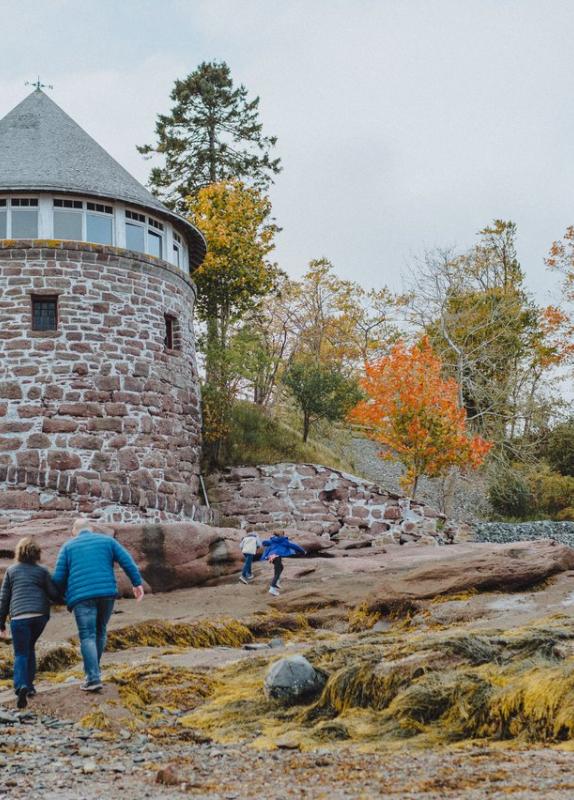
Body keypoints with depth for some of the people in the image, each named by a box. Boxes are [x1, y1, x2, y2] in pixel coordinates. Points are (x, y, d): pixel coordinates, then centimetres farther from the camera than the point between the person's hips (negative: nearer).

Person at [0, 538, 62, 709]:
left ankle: (21, 686, -23)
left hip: (19, 617, -1)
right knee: (29, 648, 22)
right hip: (40, 615, 1)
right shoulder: (42, 571, 10)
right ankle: (29, 685, 20)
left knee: (21, 654, 1)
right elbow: (54, 594, 5)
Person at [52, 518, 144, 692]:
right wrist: (137, 583, 7)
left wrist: (64, 594, 23)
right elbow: (127, 561, 5)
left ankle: (93, 678, -14)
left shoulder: (68, 546, 12)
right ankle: (93, 670, 24)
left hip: (81, 596, -2)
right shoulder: (107, 540, 16)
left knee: (87, 636, -3)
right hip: (107, 593, 2)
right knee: (100, 631, 19)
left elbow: (58, 577, 7)